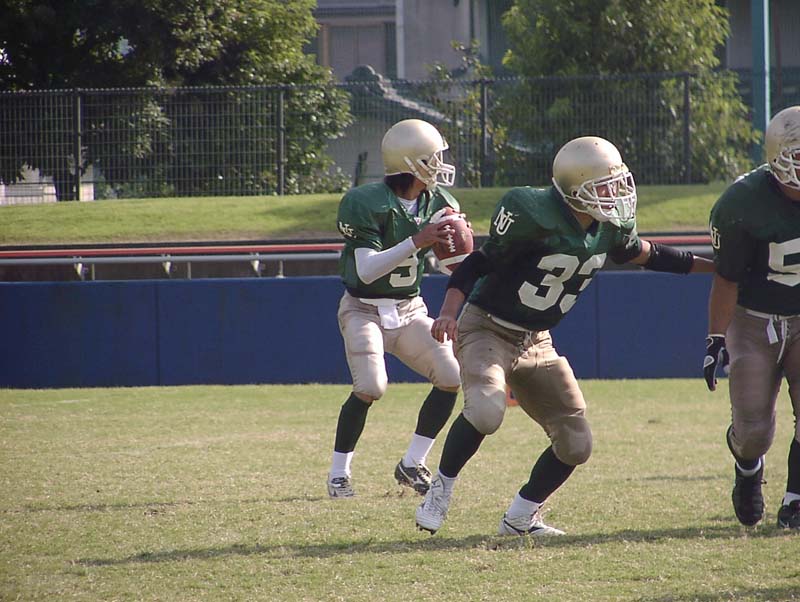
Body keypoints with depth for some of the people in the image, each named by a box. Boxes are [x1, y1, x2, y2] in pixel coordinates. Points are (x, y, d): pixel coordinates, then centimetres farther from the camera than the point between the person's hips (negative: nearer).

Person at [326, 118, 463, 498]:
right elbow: (366, 270, -28)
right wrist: (417, 242, -35)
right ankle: (338, 474, -6)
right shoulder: (367, 204, -21)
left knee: (451, 378, -8)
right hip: (364, 309, -6)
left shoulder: (437, 204, -2)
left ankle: (412, 465, 5)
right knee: (371, 387, -23)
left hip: (410, 310, 6)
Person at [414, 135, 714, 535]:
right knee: (485, 410, -34)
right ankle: (441, 487, -10)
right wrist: (448, 313, -30)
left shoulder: (611, 228, -2)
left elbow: (641, 254, 19)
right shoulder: (534, 216, -24)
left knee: (575, 443, 2)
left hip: (535, 343, 7)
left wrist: (712, 266, 21)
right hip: (487, 330, -7)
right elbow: (479, 264, -17)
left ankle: (521, 518, 21)